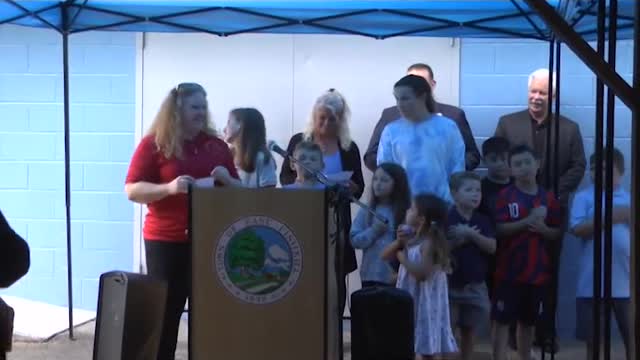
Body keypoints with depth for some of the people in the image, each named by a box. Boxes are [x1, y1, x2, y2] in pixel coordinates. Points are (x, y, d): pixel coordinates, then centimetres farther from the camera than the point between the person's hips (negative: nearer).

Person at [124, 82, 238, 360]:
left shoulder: (216, 145, 11)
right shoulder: (153, 144, -1)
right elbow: (132, 190, -6)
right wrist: (168, 188, -21)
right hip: (166, 241, -3)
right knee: (166, 310, -1)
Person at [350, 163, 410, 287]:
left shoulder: (405, 212, -5)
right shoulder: (366, 211, 3)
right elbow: (355, 240, 0)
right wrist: (374, 231, -14)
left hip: (396, 276, -2)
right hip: (371, 275, 2)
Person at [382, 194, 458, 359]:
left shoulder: (430, 242, -17)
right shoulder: (410, 238, 7)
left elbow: (422, 274, -27)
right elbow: (385, 256, 10)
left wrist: (402, 257, -15)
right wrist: (398, 242, -7)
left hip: (424, 302, -8)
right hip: (408, 300, 8)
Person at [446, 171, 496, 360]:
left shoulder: (483, 220, 4)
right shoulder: (446, 219, -8)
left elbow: (492, 247, -8)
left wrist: (471, 234, -20)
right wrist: (460, 239, -20)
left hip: (475, 285, 4)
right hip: (450, 284, -4)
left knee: (469, 331, 12)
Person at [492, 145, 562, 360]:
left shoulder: (548, 198, 5)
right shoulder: (505, 195, -4)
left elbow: (557, 233, 9)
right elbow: (499, 229, -12)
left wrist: (543, 229, -12)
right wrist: (528, 221, -21)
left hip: (538, 271, 3)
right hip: (509, 270, -3)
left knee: (528, 320, 14)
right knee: (502, 319, -1)